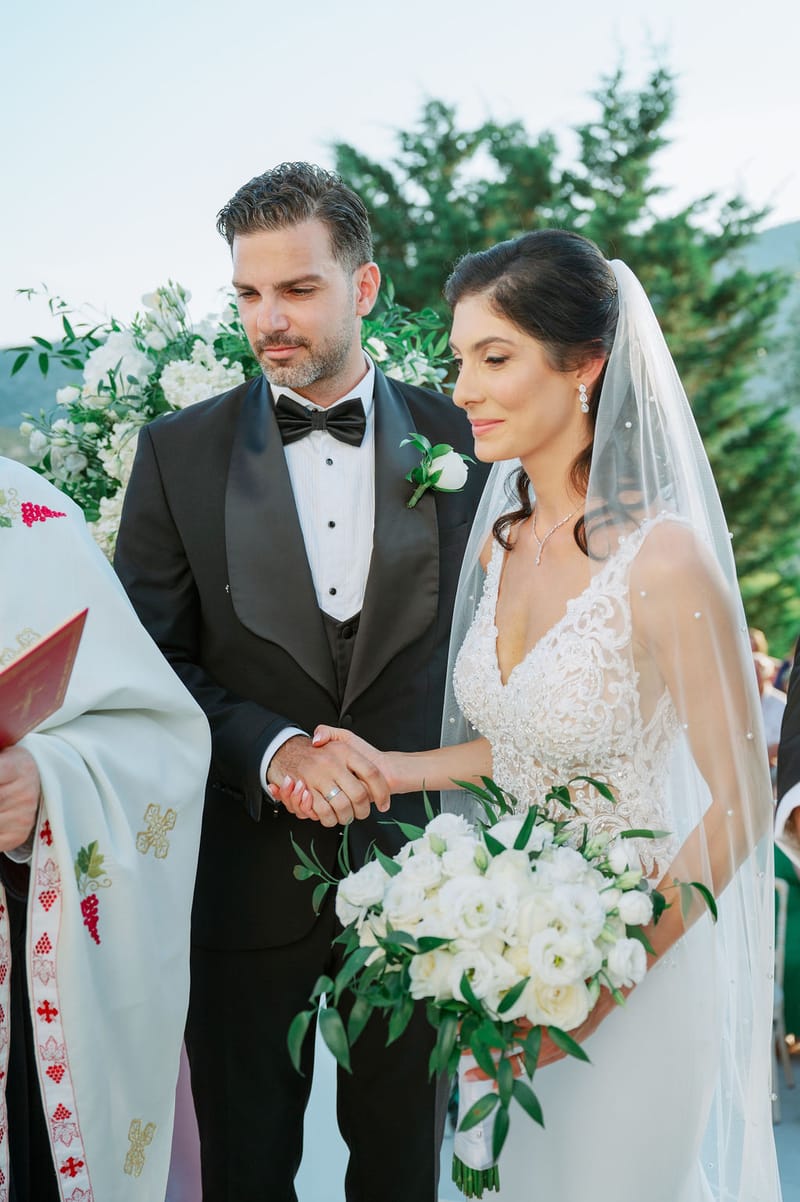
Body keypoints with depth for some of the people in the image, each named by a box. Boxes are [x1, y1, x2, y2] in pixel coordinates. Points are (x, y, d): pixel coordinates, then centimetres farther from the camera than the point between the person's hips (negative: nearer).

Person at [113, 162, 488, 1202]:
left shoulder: (460, 440, 0)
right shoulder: (179, 451, -1)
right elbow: (149, 662, -4)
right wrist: (276, 752, -19)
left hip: (415, 865, 1)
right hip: (248, 872, 0)